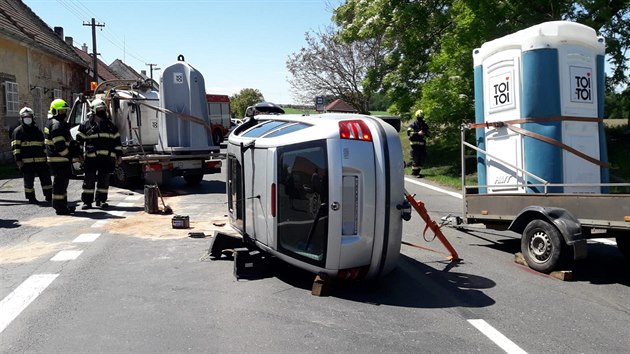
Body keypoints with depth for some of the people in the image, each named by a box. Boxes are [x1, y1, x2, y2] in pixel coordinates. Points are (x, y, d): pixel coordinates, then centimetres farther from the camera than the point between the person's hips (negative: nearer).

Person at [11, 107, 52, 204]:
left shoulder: (38, 130, 18)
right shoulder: (18, 131, 3)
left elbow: (43, 145, 21)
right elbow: (16, 147, -4)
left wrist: (46, 157, 17)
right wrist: (18, 160, -11)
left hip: (41, 160, 4)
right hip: (27, 162, -4)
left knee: (46, 178, 5)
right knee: (29, 181, 1)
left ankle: (49, 196, 15)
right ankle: (31, 198, 10)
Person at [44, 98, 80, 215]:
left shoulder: (60, 123, 20)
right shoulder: (56, 125, -15)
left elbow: (68, 141, 24)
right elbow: (60, 146, -23)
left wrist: (76, 152, 12)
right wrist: (71, 156, -16)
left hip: (61, 159, 11)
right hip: (59, 160, -11)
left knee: (63, 182, 17)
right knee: (60, 182, -6)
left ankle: (63, 205, 26)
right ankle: (60, 207, -2)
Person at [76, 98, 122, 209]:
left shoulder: (110, 125, 14)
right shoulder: (86, 125, 6)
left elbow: (117, 141, 15)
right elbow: (79, 140, 7)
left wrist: (119, 155, 11)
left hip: (107, 158, 3)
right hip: (91, 157, -3)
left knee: (104, 180, 7)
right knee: (89, 180, 0)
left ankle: (101, 200, 18)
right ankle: (87, 201, 7)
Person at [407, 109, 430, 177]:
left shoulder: (424, 125, 15)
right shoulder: (413, 124, -4)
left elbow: (428, 133, 23)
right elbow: (409, 133, -14)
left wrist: (425, 133, -1)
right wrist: (418, 133, -22)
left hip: (422, 144, 7)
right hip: (415, 144, -6)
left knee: (422, 158, 7)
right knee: (415, 158, -8)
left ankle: (417, 171, 18)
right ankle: (414, 172, -1)